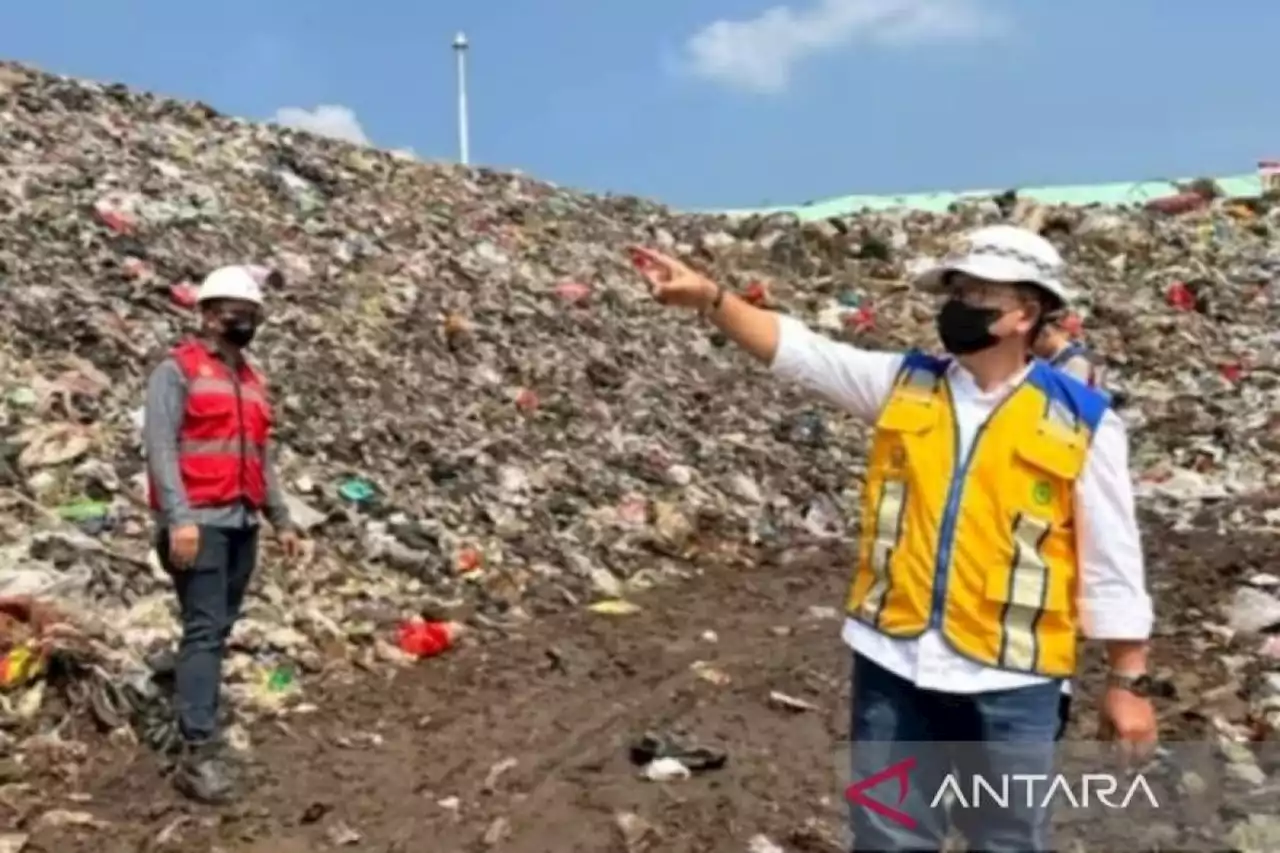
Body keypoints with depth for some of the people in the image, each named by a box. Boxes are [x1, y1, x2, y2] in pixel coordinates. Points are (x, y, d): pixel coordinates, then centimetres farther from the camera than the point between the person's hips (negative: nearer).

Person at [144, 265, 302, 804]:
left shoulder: (251, 381, 18)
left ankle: (199, 732, 17)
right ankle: (199, 753, -12)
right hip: (199, 521, -7)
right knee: (204, 631, -12)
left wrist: (281, 520, 19)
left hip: (241, 523, 7)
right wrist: (179, 517, -22)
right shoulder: (178, 370, -3)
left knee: (219, 631, 9)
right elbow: (160, 446, -12)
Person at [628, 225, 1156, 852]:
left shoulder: (1082, 421, -5)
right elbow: (797, 349, -3)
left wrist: (1128, 682, 1)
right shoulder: (903, 384, 4)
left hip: (1009, 680, -2)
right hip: (894, 664, 3)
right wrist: (709, 297, -15)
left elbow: (1112, 563, -1)